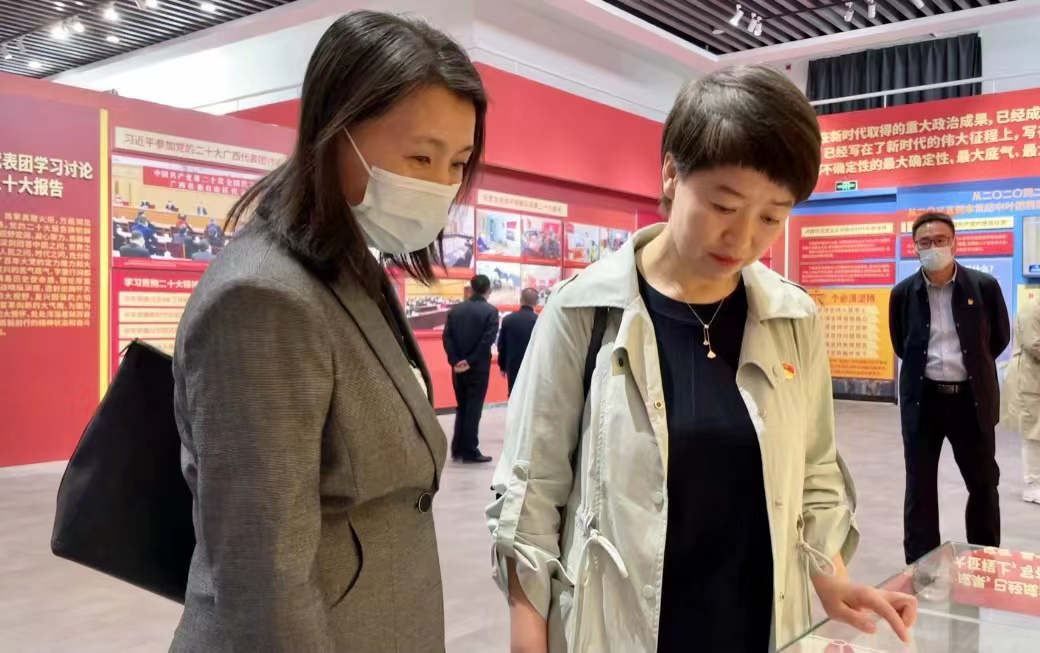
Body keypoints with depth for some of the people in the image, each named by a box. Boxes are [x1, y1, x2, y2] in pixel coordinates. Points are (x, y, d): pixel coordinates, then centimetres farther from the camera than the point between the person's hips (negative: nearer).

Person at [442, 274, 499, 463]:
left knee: (461, 407, 15)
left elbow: (447, 337, -2)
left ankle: (457, 449, 17)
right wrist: (470, 361, -13)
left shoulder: (455, 309, 6)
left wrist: (455, 361, -6)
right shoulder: (491, 311, -6)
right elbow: (488, 340, -16)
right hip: (478, 368, -4)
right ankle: (470, 451, 5)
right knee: (473, 409, 1)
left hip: (458, 367, 4)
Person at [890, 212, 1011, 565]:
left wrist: (972, 367, 13)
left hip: (972, 398, 0)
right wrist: (927, 368, 10)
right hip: (923, 399, 0)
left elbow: (1000, 337, 10)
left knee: (984, 484, 12)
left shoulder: (984, 286, -4)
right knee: (920, 487, 5)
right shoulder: (903, 293, -2)